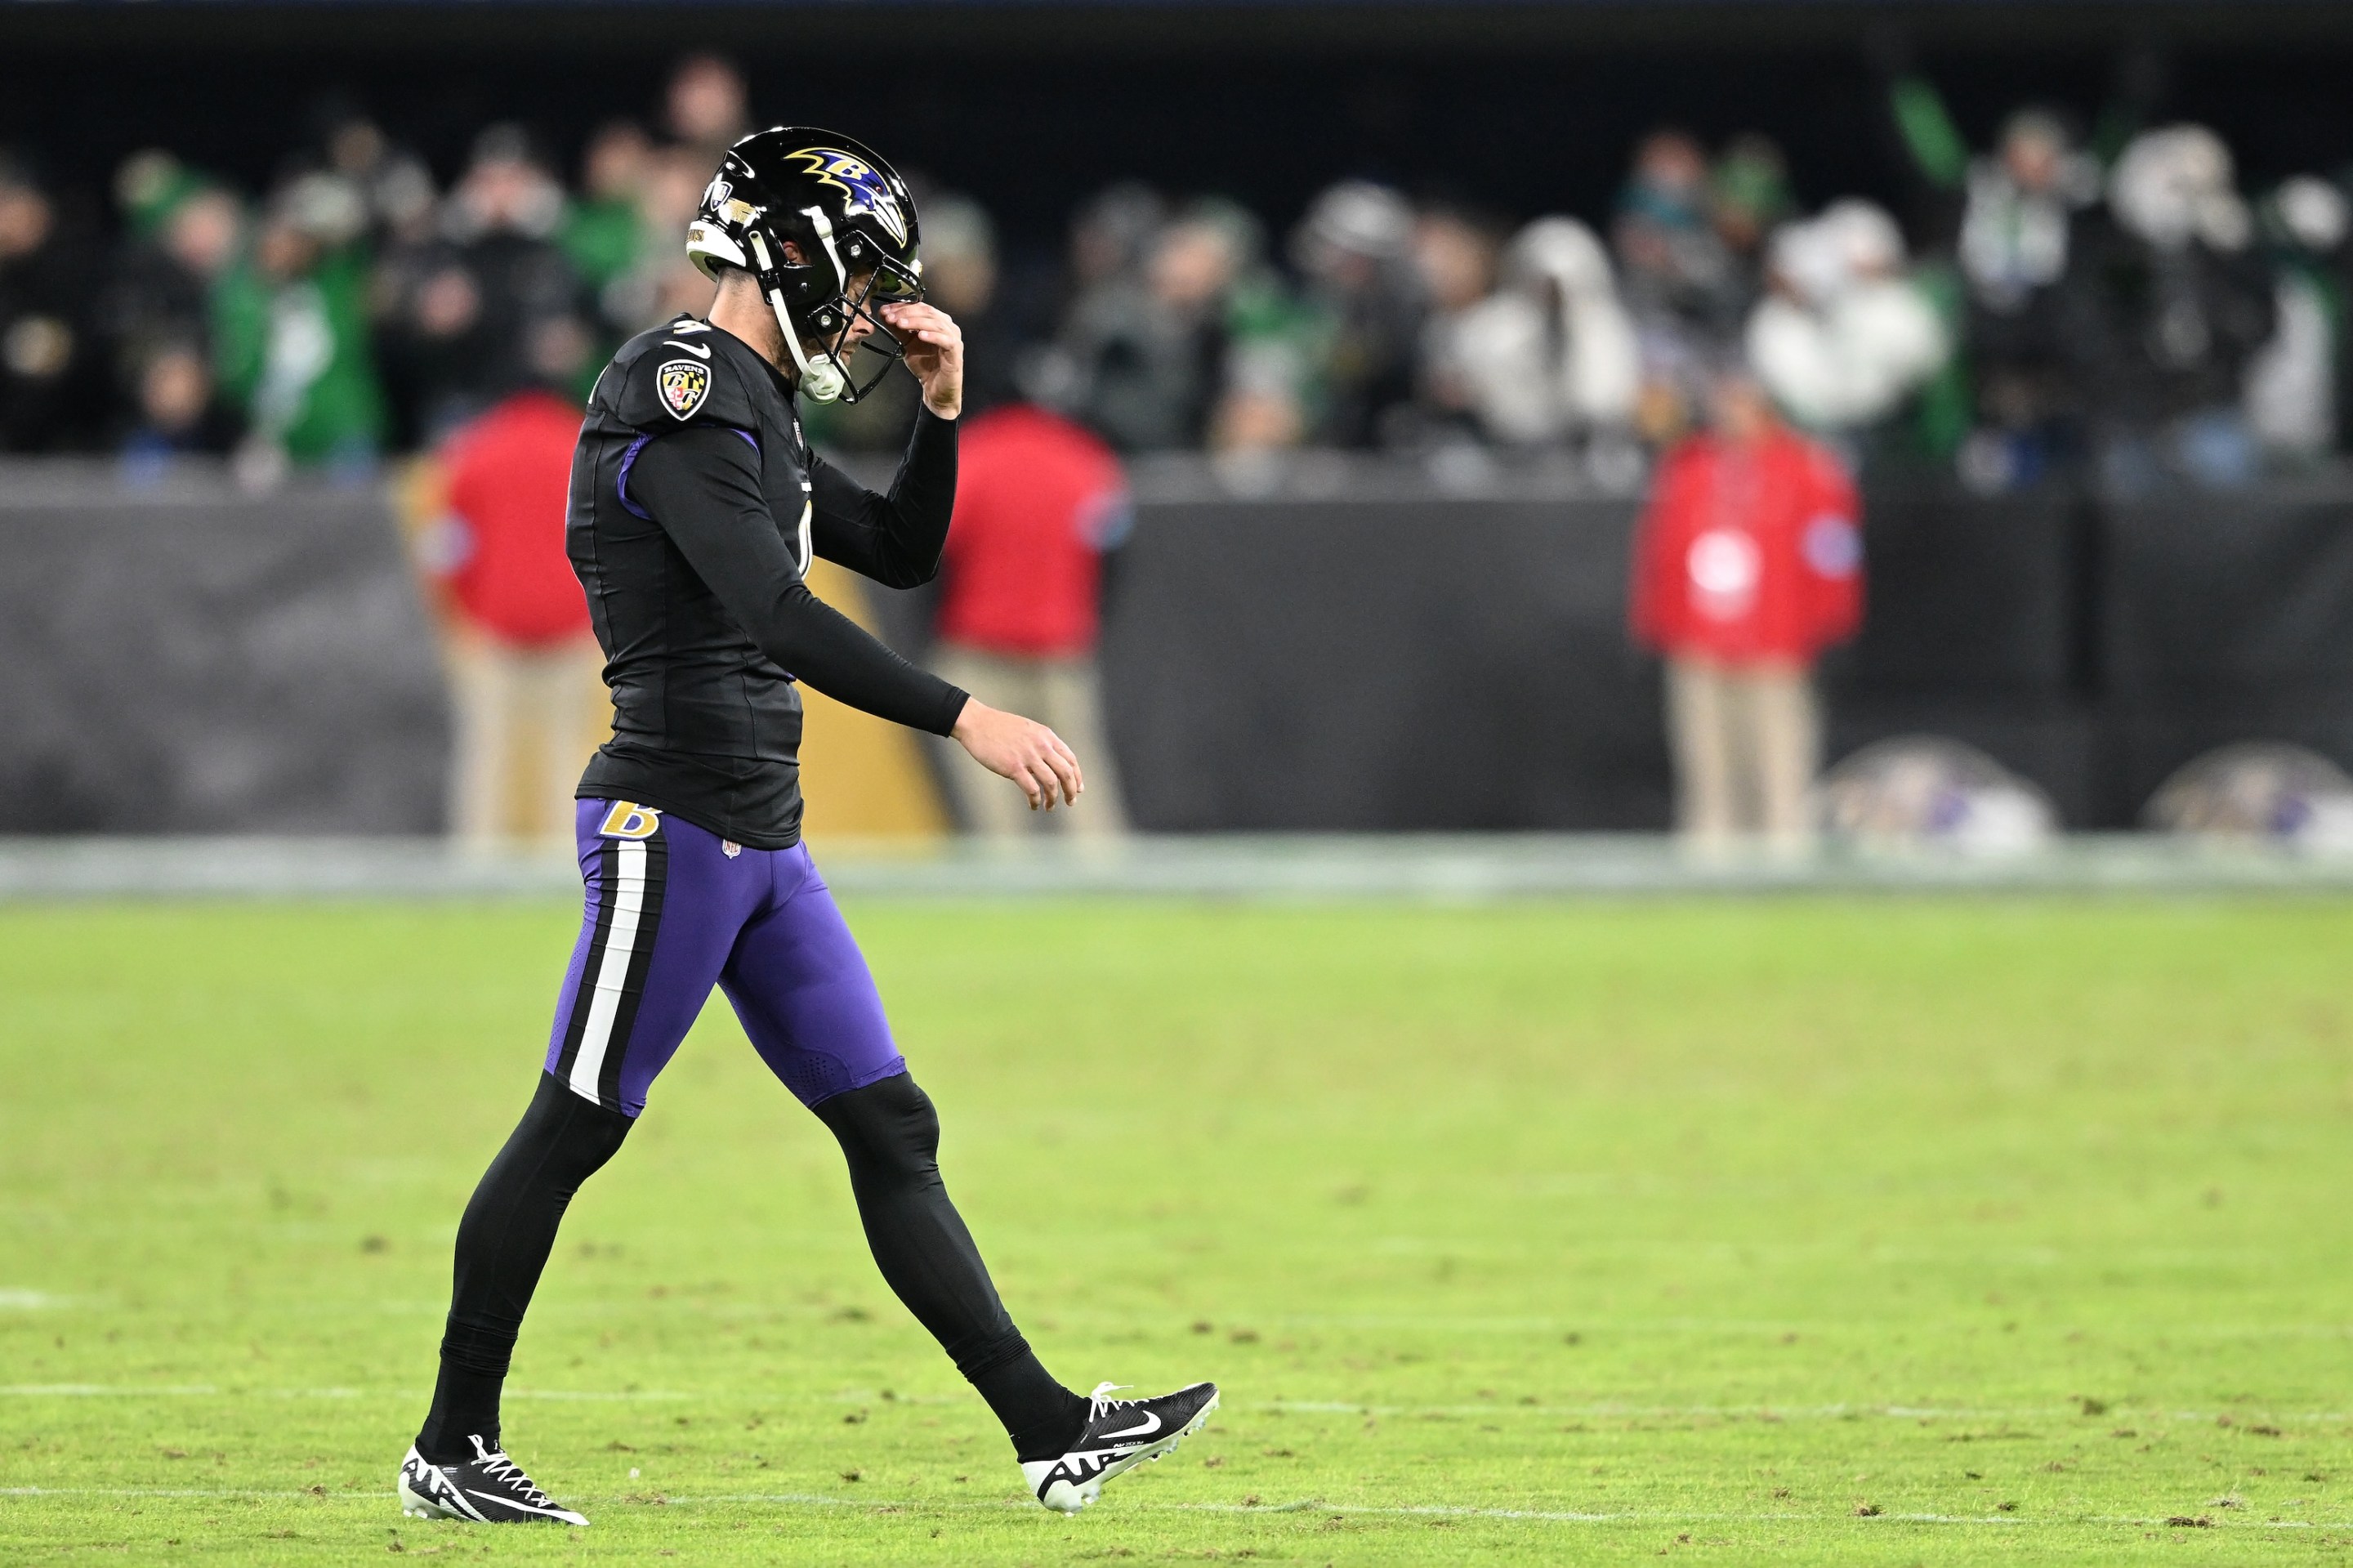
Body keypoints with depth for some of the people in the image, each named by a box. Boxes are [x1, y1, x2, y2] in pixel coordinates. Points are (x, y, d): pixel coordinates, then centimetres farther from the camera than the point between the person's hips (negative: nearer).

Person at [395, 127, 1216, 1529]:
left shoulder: (757, 415, 17)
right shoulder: (684, 400, -15)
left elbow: (902, 553, 27)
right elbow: (775, 614, -26)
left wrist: (941, 406, 12)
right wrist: (968, 720, -29)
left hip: (762, 838, 10)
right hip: (673, 822, -10)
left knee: (891, 1130, 6)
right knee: (575, 1129, -2)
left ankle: (1050, 1432, 5)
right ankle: (450, 1453, 6)